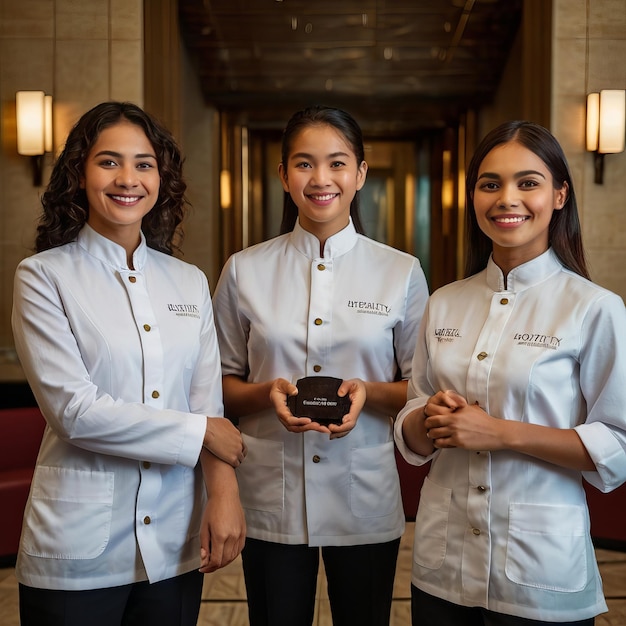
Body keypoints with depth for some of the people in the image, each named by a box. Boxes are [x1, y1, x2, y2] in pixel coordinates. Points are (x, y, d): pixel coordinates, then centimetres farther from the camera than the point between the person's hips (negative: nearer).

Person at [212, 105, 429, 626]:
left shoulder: (402, 273, 0)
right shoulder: (244, 271, 1)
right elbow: (222, 386, 6)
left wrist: (368, 392, -16)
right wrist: (266, 392, -15)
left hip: (364, 500, 0)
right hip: (271, 499, 0)